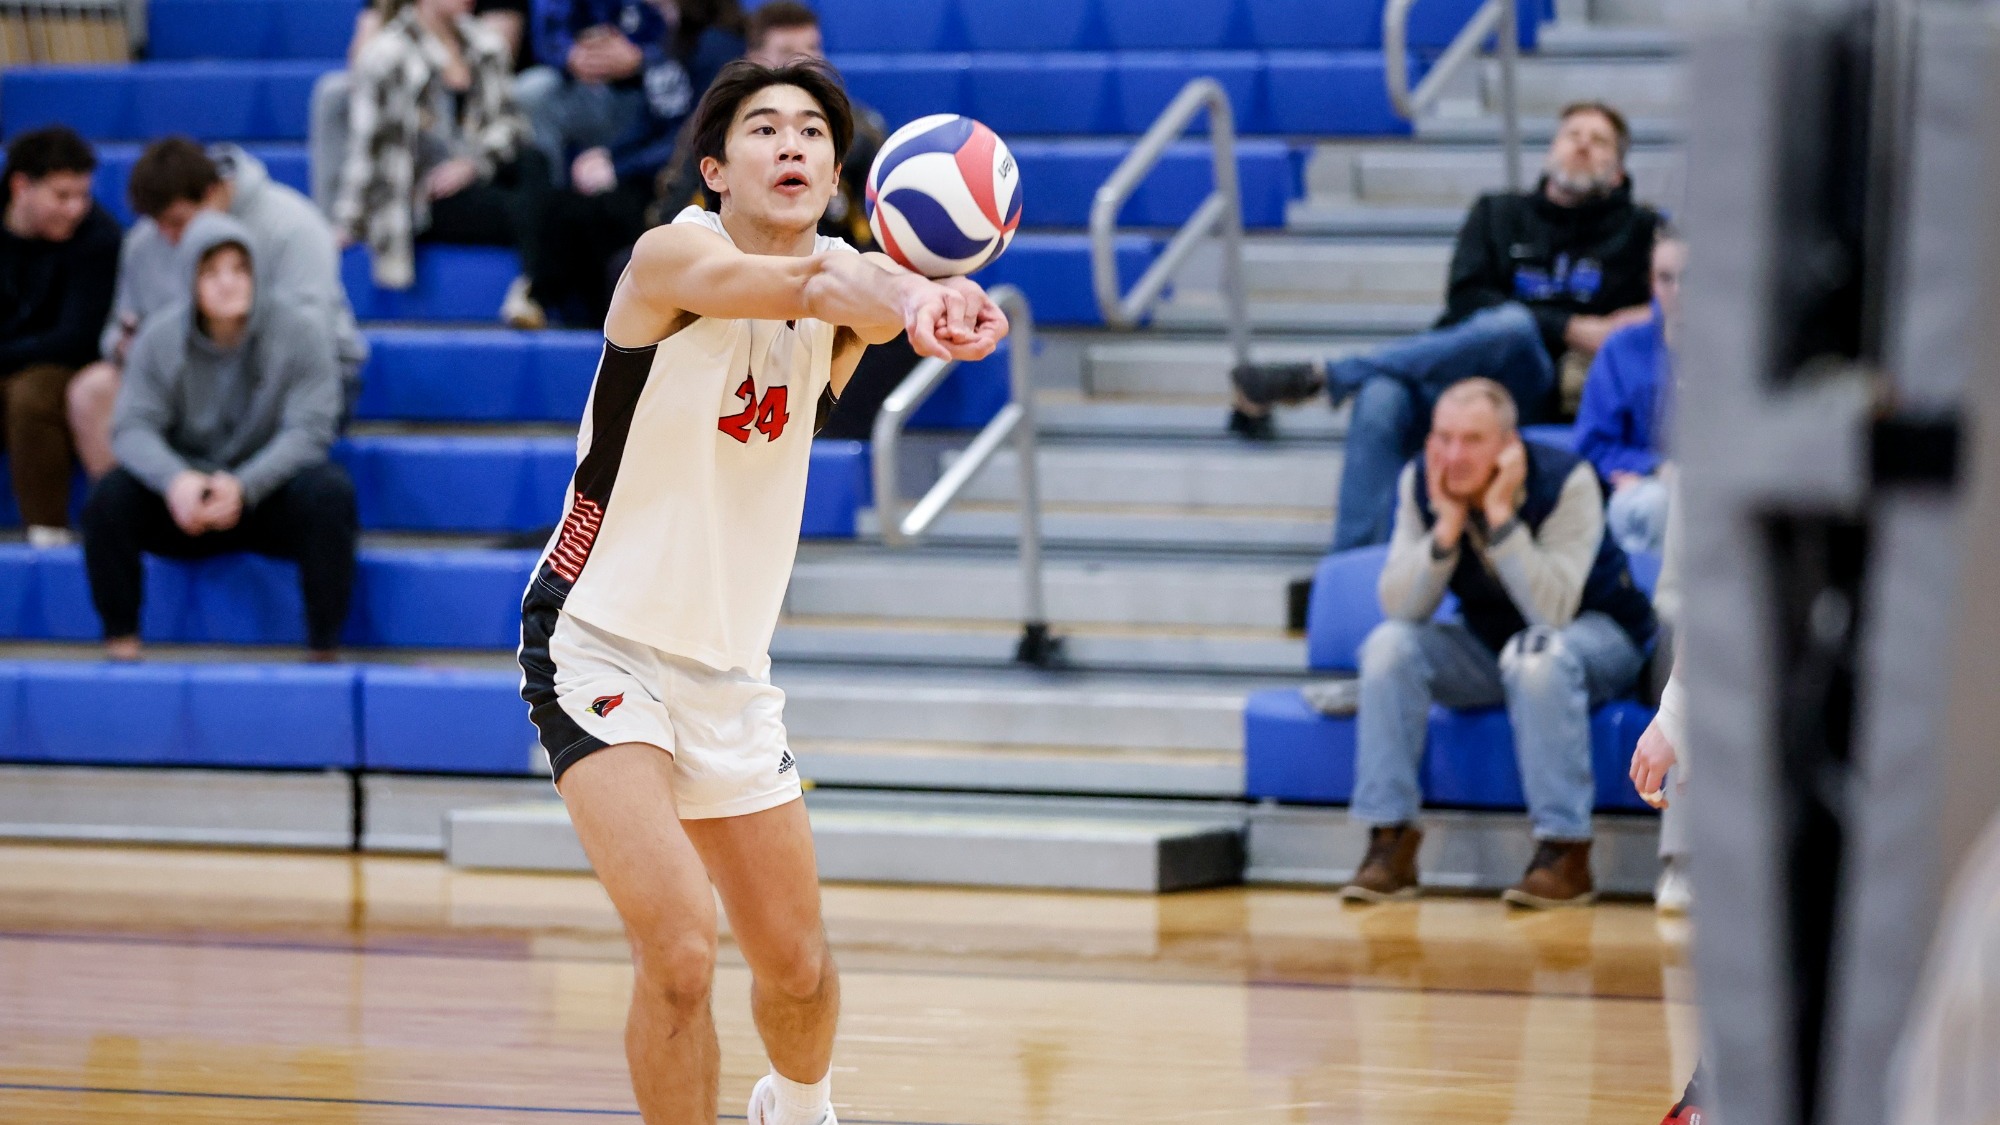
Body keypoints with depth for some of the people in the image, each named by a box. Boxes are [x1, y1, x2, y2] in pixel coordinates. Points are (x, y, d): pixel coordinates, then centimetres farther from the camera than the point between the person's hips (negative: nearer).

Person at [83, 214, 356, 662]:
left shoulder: (300, 331, -11)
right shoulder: (159, 336, -5)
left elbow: (309, 429, -18)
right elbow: (134, 427, -11)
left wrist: (243, 487, -35)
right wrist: (175, 479, -35)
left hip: (269, 491, -2)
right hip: (185, 494, 2)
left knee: (330, 493, -33)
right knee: (108, 498, -25)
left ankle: (324, 648, -21)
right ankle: (120, 641, -10)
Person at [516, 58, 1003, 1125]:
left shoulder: (844, 274, -2)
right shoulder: (674, 256, -16)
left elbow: (847, 289, -28)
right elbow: (794, 286, -39)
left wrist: (928, 300, -54)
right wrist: (878, 290, -61)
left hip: (730, 667, 6)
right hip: (600, 642, -6)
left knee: (797, 968, 16)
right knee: (678, 948, -22)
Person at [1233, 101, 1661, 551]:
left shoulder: (1636, 232, 19)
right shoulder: (1499, 213, 23)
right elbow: (1466, 299, 6)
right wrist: (1568, 329, -5)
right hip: (1455, 377, 2)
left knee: (1511, 325, -36)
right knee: (1381, 399, -33)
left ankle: (1318, 378, -29)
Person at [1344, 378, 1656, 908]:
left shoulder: (1566, 482, -25)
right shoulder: (1420, 483, -12)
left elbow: (1551, 613, -34)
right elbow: (1402, 608, -19)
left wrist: (1500, 515, -37)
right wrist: (1447, 524, -31)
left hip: (1598, 633, -4)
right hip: (1486, 644, 4)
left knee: (1536, 654, -38)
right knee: (1390, 644, -21)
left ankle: (1565, 852, -33)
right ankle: (1391, 843, -20)